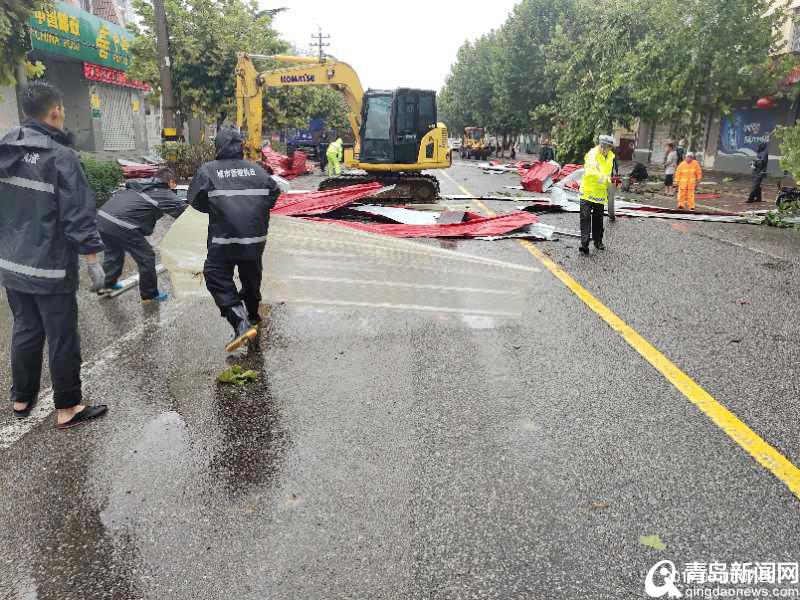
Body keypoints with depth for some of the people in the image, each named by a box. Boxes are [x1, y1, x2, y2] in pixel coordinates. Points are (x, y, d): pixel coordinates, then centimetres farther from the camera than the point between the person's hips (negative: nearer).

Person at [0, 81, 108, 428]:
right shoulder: (61, 157, -16)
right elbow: (79, 215, -18)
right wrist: (93, 260, -12)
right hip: (51, 269, -7)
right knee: (62, 339, 4)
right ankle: (67, 409, 14)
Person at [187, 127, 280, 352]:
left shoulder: (208, 169, -3)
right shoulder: (256, 169, 6)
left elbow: (195, 199, -2)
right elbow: (274, 192, 10)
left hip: (224, 238, -4)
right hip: (256, 237, 4)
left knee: (218, 279, 1)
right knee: (251, 276, 22)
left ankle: (241, 323, -16)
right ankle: (252, 316, 39)